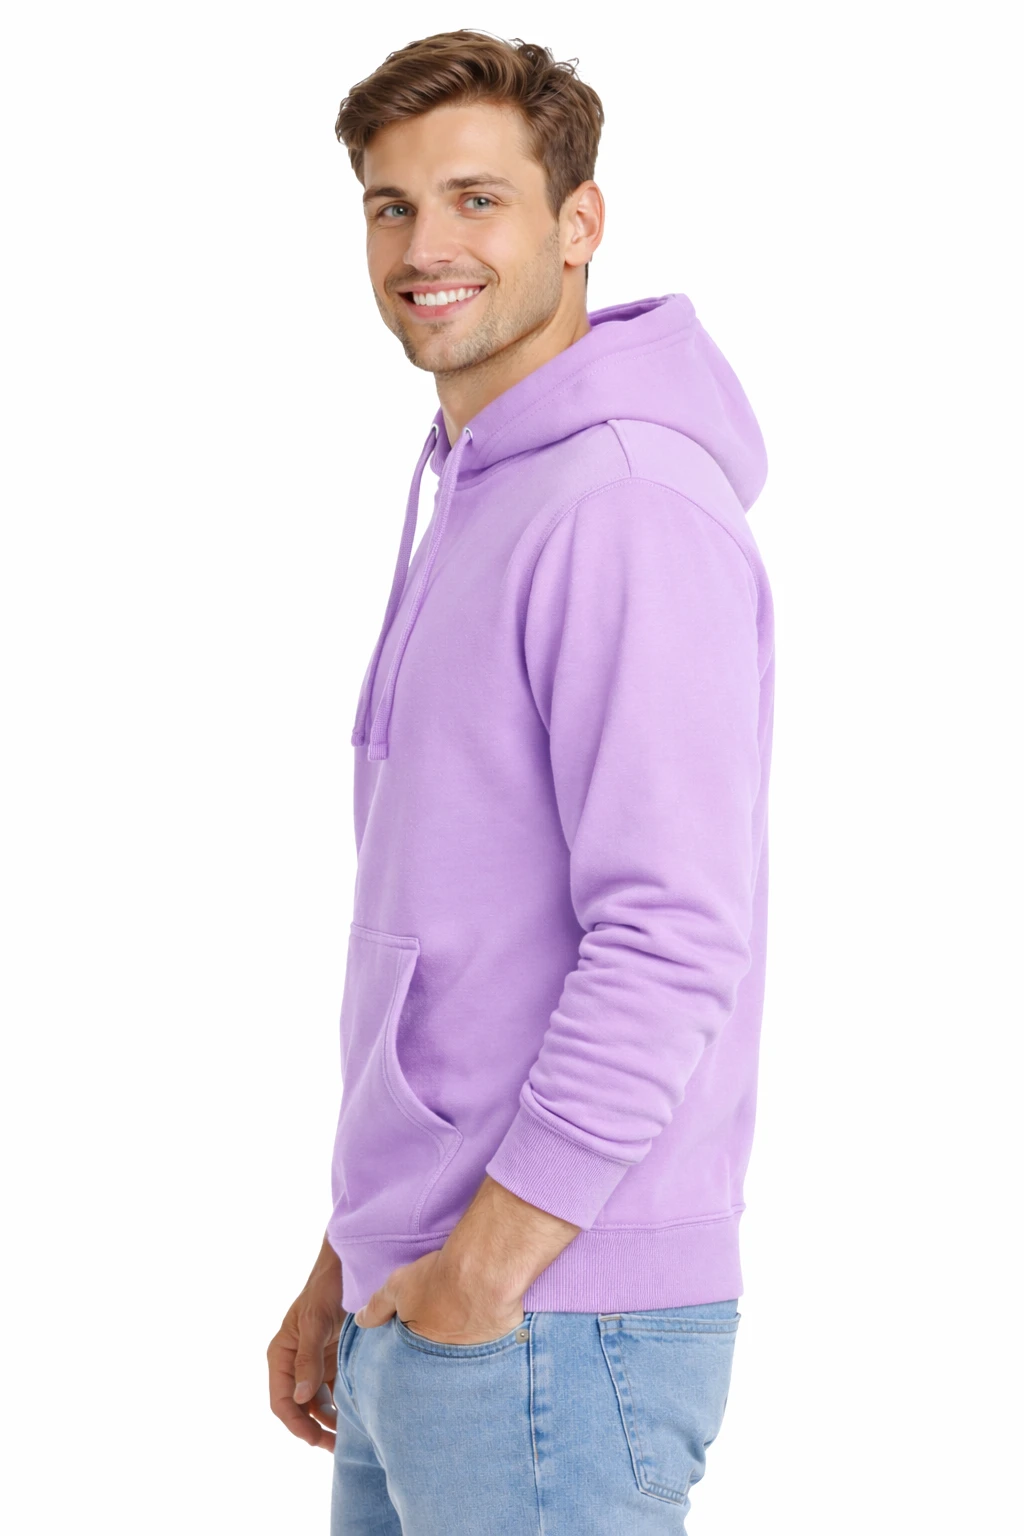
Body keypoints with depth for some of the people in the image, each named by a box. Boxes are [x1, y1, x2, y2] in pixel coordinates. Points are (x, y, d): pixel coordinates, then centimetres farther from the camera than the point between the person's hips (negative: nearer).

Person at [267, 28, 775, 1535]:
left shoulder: (633, 511, -15)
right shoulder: (468, 502, 16)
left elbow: (670, 945, -22)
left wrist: (483, 1268, -17)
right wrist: (350, 1262, 17)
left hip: (556, 1325, -9)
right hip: (417, 1309, 9)